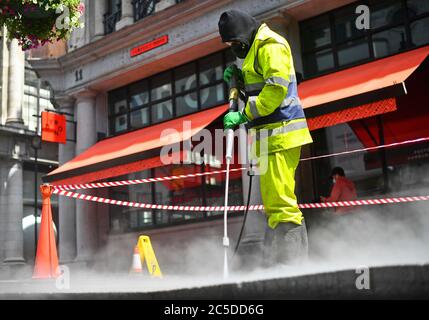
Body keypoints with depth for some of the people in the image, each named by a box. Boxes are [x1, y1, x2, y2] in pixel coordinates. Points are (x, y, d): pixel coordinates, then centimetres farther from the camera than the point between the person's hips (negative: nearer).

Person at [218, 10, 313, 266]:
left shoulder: (271, 46, -9)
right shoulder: (257, 48, 22)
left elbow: (276, 89, -20)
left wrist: (244, 115, -20)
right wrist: (240, 78, 9)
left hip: (281, 132, -11)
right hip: (271, 134, 11)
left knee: (279, 199, -14)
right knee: (275, 200, 14)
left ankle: (290, 261, -12)